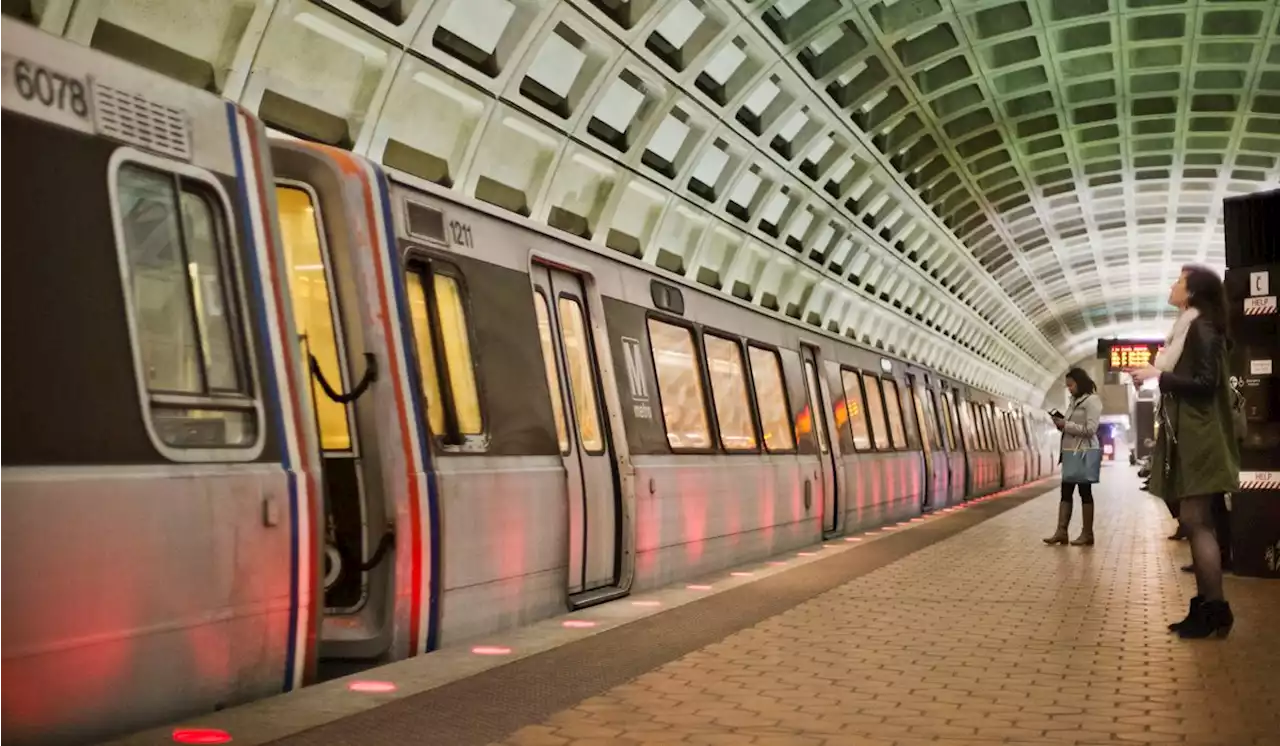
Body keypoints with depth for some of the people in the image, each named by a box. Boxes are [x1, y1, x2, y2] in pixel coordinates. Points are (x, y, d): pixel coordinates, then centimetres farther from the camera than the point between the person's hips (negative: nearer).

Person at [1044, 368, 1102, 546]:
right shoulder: (1074, 401, 17)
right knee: (1065, 492, 4)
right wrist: (1061, 424, 3)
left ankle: (1087, 534, 5)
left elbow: (1090, 429, -17)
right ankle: (1061, 531, 4)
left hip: (1084, 453, -8)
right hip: (1070, 452, 8)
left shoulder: (1092, 400, -8)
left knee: (1085, 492, -2)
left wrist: (1066, 424, -14)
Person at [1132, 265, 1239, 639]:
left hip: (1199, 439, -10)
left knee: (1195, 522, -12)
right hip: (1186, 438, 10)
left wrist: (1159, 376, -15)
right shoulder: (1187, 329, 19)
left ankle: (1215, 610, -9)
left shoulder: (1201, 328, -10)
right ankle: (1205, 607, 12)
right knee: (1197, 523, 9)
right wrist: (1156, 376, 11)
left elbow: (1207, 383, -18)